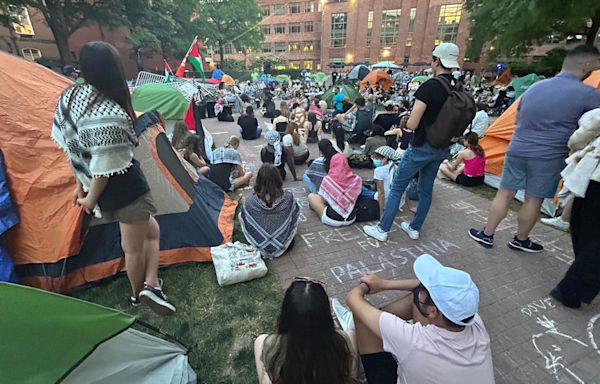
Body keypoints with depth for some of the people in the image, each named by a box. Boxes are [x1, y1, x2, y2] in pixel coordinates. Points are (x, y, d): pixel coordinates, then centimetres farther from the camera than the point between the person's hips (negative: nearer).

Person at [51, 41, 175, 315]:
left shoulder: (68, 97, 3)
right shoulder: (109, 115, -26)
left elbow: (71, 147, 11)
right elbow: (106, 166, -20)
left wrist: (81, 185, 19)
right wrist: (92, 198, -3)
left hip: (106, 191, 9)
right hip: (125, 187, -9)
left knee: (150, 231, 21)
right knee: (135, 246, 12)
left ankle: (148, 287, 27)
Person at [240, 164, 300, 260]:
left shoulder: (249, 202, -21)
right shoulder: (288, 198, -20)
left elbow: (244, 219, -3)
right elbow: (296, 213, -1)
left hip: (260, 247, -1)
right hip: (284, 244, 2)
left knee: (240, 215, 20)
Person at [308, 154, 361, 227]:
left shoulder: (328, 179, -13)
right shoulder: (356, 179, -7)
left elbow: (322, 200, -3)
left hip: (332, 219, -3)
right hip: (351, 219, 3)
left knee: (311, 196, 13)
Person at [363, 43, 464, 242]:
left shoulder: (429, 87, -19)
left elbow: (412, 124, -22)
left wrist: (406, 122, -1)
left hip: (422, 147, -7)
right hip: (442, 148, 7)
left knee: (397, 187, 4)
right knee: (426, 188, 17)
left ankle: (382, 229, 12)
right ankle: (414, 228, 30)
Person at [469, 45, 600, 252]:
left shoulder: (534, 87, 7)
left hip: (517, 151, 4)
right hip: (548, 157, -4)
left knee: (505, 194, 10)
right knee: (534, 200, 10)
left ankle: (486, 234, 17)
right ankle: (521, 240, 26)